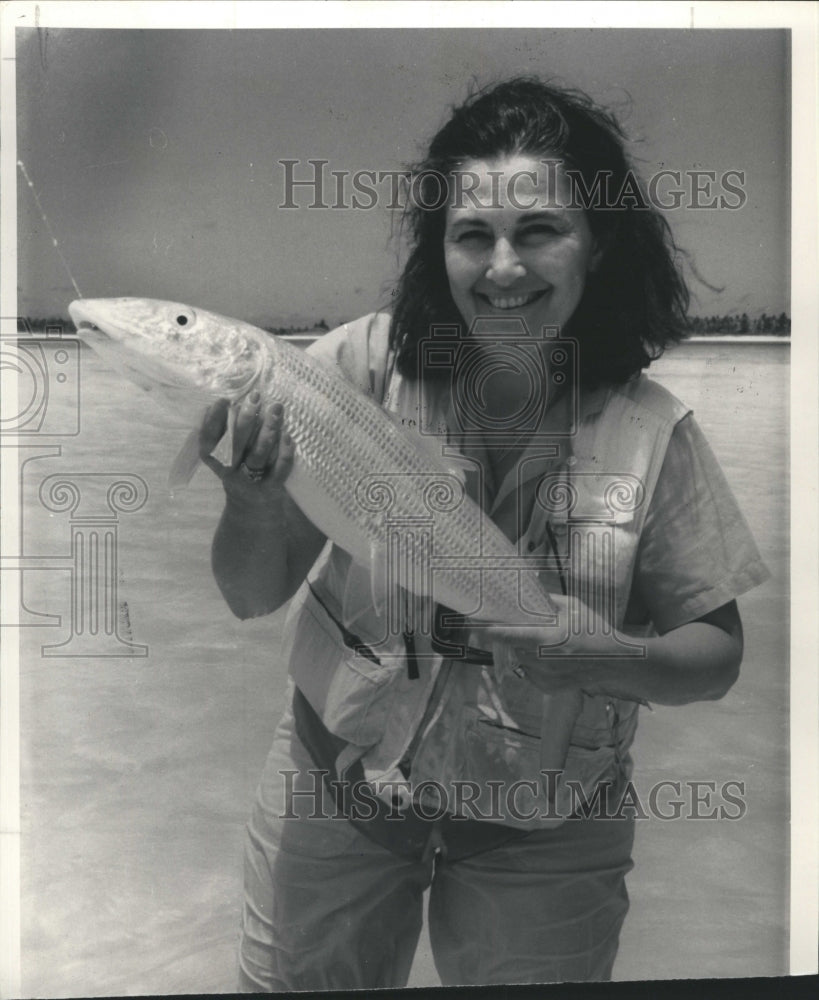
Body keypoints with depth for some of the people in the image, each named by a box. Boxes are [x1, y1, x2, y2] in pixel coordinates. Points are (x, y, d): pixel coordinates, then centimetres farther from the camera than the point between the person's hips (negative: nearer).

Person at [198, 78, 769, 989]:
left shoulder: (651, 431, -13)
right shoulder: (365, 363, -15)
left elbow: (716, 654, -5)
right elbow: (251, 597, -14)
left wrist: (614, 661, -25)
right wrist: (254, 506, -35)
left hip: (545, 833, 0)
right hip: (337, 782, 1)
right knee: (290, 980, 20)